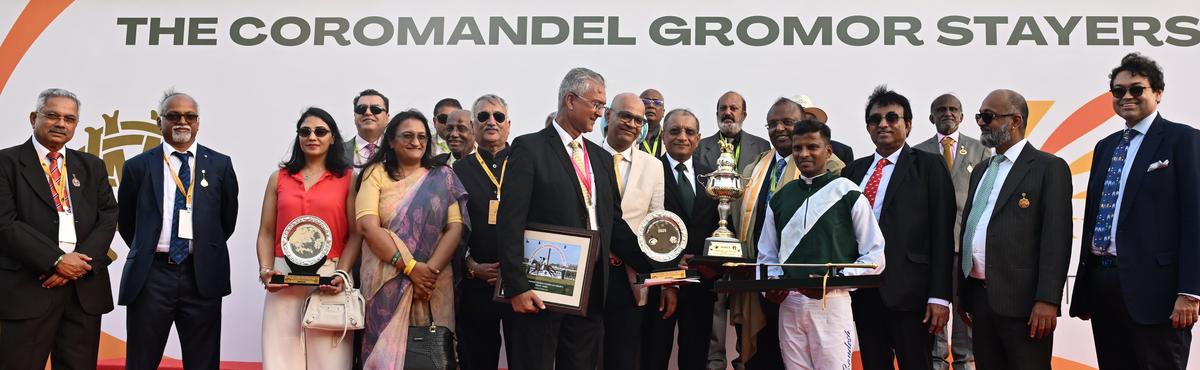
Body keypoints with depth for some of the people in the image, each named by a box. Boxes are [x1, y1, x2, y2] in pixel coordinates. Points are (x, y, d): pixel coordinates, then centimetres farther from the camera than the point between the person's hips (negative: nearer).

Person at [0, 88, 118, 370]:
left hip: (85, 287, 4)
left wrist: (79, 263, -9)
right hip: (27, 288, -4)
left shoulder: (92, 166, 15)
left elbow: (108, 218, 6)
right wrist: (56, 260, -14)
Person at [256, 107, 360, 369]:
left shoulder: (349, 178, 7)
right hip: (284, 279, 2)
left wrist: (341, 274, -12)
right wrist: (265, 270, -5)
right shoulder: (279, 178, 14)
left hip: (329, 278, -2)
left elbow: (355, 234, 1)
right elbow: (266, 233, 12)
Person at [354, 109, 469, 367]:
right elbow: (367, 225, -7)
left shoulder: (443, 178, 10)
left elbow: (456, 227, -1)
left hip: (433, 284, 1)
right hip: (387, 283, -1)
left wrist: (431, 270, -15)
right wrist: (410, 267, -15)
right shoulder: (376, 173, 6)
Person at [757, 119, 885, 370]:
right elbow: (767, 255, 18)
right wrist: (771, 282, -3)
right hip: (788, 303, 4)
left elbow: (875, 257, -2)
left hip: (831, 302, -4)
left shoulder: (848, 194, -1)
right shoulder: (779, 199, 13)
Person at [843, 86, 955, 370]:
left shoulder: (928, 166, -1)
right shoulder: (854, 169, 13)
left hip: (909, 292, -4)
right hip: (863, 292, 5)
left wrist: (939, 296, -11)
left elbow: (942, 234, -6)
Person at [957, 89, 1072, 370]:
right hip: (979, 296, 7)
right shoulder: (981, 171, 19)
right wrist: (963, 293, 15)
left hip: (1022, 300, -7)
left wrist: (1047, 300, -18)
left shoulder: (1049, 167, -3)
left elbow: (1056, 239, -11)